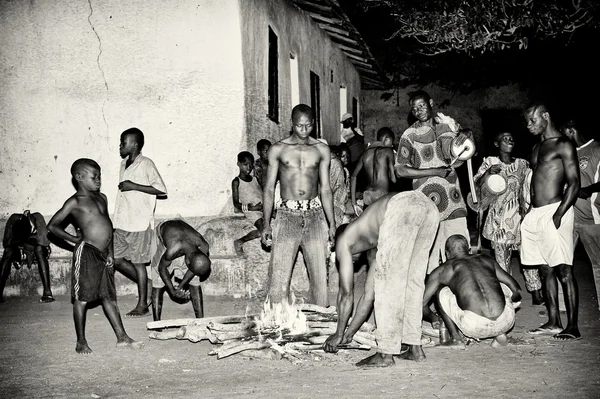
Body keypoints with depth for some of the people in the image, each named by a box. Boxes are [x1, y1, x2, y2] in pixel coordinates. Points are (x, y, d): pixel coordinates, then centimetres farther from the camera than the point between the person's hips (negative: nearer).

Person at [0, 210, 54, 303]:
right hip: (18, 248, 1)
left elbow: (44, 241, -29)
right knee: (8, 252, -28)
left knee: (39, 249, -33)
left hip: (36, 250, -1)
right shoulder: (13, 220, -25)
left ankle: (47, 292, -38)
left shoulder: (37, 218, -29)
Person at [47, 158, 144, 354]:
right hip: (86, 252, -7)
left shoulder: (101, 198, 14)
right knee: (82, 298, 2)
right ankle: (81, 342, 11)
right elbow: (52, 225, -3)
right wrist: (74, 239, -2)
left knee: (109, 296, 12)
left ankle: (122, 337, 14)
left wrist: (110, 252, 12)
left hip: (103, 254, 7)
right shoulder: (75, 202, -6)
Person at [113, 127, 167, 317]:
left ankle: (143, 305, 10)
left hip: (140, 223, -8)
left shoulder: (146, 164, -11)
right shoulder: (124, 164, 13)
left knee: (138, 262, -1)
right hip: (122, 223, 8)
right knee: (116, 259, 8)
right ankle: (147, 285, 25)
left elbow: (161, 189, -17)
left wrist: (134, 186, -20)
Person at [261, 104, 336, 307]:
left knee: (320, 274, 1)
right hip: (287, 215, -1)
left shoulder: (321, 150, 8)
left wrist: (332, 223, 5)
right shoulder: (278, 149, 4)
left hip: (314, 215, 2)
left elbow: (325, 189, 10)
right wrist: (266, 224, 0)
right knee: (279, 275, -6)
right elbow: (269, 188, 5)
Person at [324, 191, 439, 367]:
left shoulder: (344, 240, 24)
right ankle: (415, 348, 20)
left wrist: (339, 334, 33)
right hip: (429, 207, 7)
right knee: (412, 282, 18)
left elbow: (346, 294, 23)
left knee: (389, 284, 1)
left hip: (402, 207, -7)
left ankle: (386, 354, 1)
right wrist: (349, 333, 50)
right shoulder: (373, 248, 40)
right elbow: (368, 295, 43)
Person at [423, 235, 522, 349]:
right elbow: (517, 290, 28)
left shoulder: (443, 270, 16)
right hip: (505, 322, 3)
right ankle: (500, 334, 22)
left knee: (440, 291, 21)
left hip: (475, 326, -3)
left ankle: (456, 339, 13)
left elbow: (421, 302, 21)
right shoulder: (487, 260, 24)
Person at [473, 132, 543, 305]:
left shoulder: (522, 164, 10)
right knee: (502, 258, 1)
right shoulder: (490, 162, 4)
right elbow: (477, 184, -3)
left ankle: (536, 295, 2)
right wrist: (488, 172, -20)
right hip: (499, 216, -1)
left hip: (520, 214, 2)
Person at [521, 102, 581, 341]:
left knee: (563, 270, -8)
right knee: (545, 270, 8)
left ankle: (573, 327, -5)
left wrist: (558, 214, -20)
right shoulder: (537, 148, 20)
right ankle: (553, 322, 14)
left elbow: (574, 183, -11)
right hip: (535, 214, 8)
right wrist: (530, 214, 14)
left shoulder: (563, 145, -4)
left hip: (554, 211, -8)